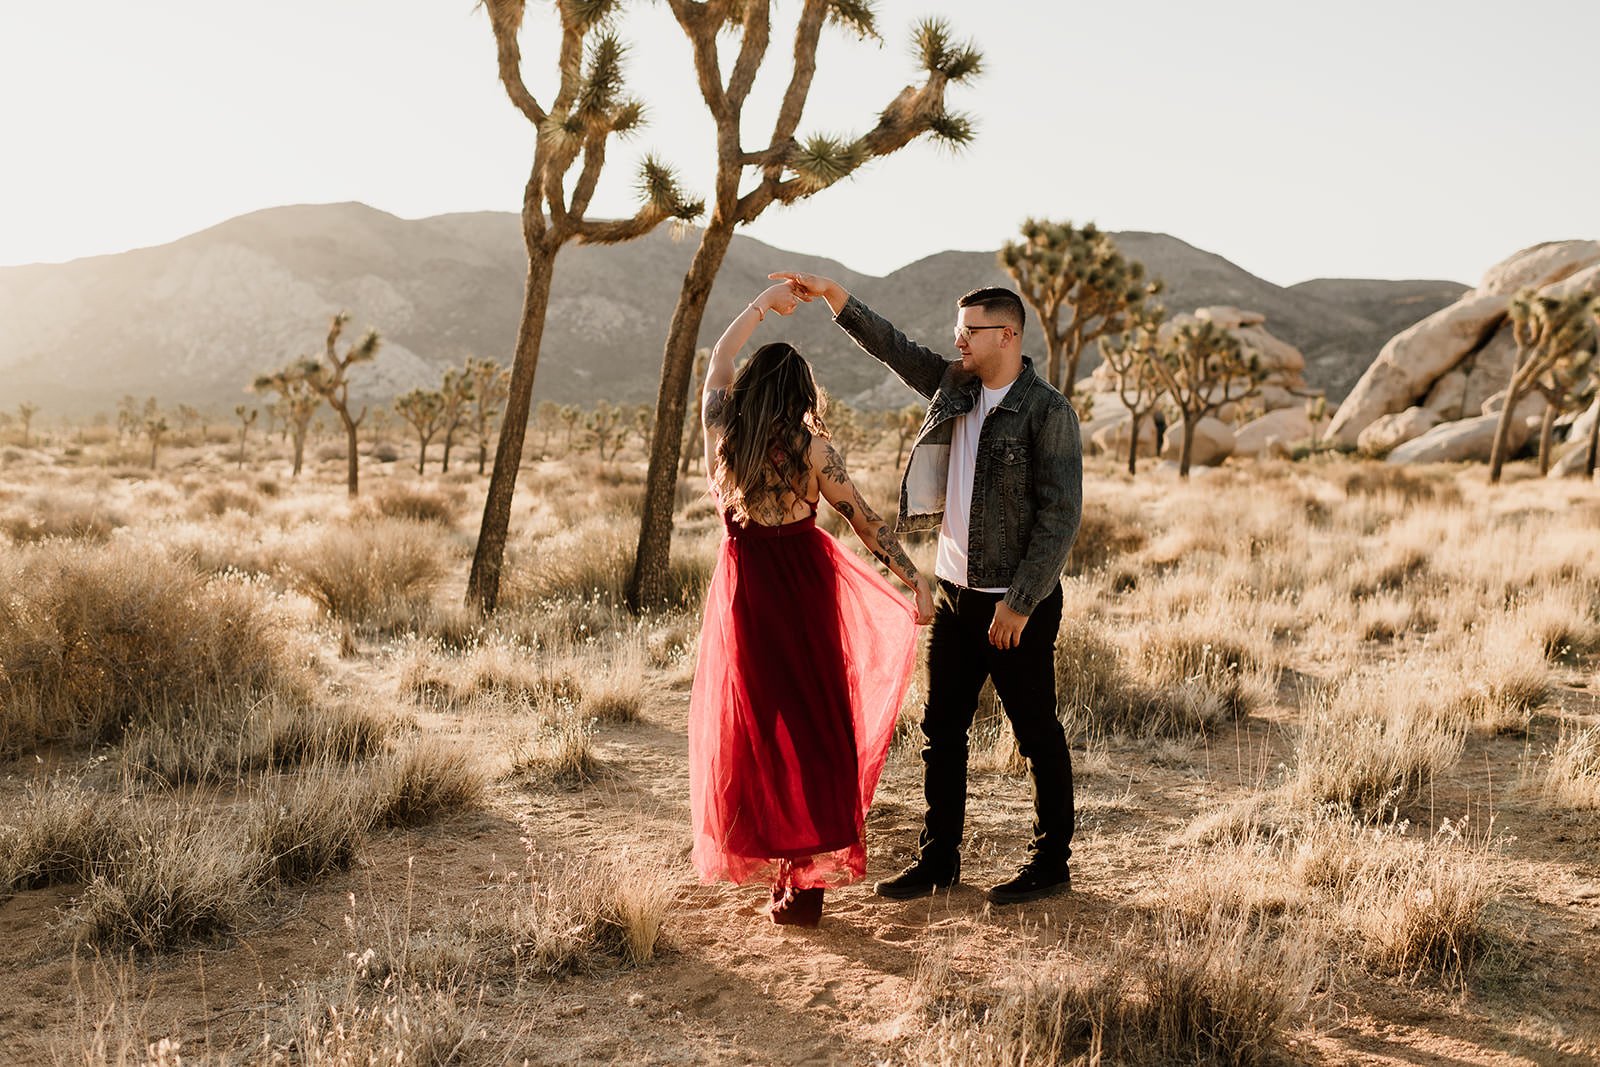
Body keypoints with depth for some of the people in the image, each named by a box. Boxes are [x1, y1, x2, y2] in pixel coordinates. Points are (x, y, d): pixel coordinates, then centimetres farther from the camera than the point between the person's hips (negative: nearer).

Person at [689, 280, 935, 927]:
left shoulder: (723, 432, -2)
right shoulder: (810, 447, -9)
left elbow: (718, 362, 16)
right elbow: (863, 520, -9)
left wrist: (760, 306, 26)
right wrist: (913, 580, -4)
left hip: (745, 588, 2)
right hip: (806, 588, -2)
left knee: (754, 726, 12)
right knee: (813, 728, 6)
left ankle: (769, 860, 21)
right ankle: (807, 879, 9)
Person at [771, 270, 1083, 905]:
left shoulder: (1047, 411, -13)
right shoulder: (954, 386, 7)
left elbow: (1061, 515, -17)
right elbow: (893, 347, 18)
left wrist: (1020, 602, -18)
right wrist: (831, 294, 10)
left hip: (1018, 603, -7)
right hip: (955, 592, 7)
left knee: (1037, 735, 5)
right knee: (941, 730, 12)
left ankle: (1051, 865, 20)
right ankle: (938, 859, 24)